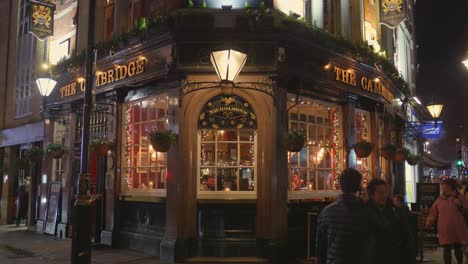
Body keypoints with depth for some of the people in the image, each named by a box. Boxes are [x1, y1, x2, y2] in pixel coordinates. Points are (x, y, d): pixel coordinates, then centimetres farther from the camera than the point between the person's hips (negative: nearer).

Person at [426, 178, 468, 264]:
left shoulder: (459, 197, 2)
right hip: (445, 230, 0)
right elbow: (433, 212, 5)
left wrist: (461, 205, -15)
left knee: (458, 248, 14)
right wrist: (430, 221, -11)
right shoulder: (440, 199, 4)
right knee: (447, 249, -2)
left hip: (458, 229, 0)